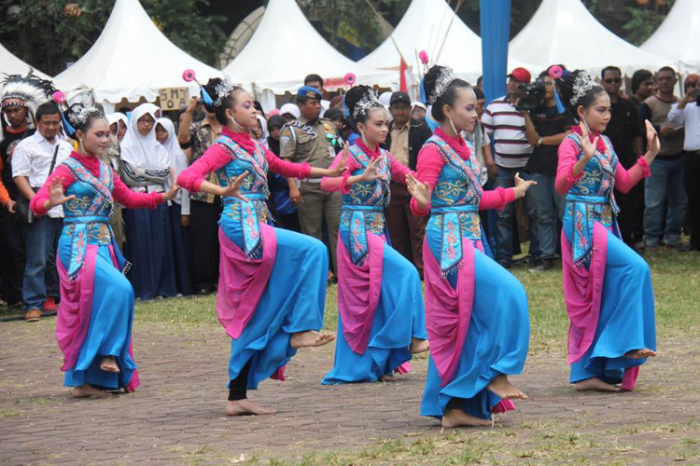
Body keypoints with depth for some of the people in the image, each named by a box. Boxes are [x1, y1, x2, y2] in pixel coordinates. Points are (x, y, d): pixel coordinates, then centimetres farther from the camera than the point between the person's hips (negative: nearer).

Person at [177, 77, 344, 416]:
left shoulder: (255, 147, 18)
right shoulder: (224, 147, -6)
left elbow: (286, 168, 34)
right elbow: (187, 177, -19)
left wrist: (330, 172, 29)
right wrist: (224, 191, -34)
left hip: (258, 227, 8)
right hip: (241, 226, -8)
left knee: (252, 316, 6)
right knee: (312, 250, -17)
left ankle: (238, 397, 8)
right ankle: (300, 329, -12)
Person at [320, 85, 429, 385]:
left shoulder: (384, 157, 11)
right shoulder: (351, 154, -10)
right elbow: (326, 182, -25)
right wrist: (361, 178, -38)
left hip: (377, 230, 7)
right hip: (357, 230, -7)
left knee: (368, 296, 9)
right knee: (405, 274, -18)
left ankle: (362, 367, 14)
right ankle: (408, 336, -11)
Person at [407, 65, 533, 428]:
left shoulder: (463, 149, 16)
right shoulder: (434, 150, -10)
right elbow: (421, 206, -15)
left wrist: (512, 193, 35)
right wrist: (420, 200, -38)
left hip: (470, 240, 9)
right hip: (449, 241, -9)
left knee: (461, 322, 7)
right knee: (507, 293, -19)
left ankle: (454, 406, 9)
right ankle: (495, 373, -9)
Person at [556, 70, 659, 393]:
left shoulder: (605, 144, 13)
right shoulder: (572, 143, -10)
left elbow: (624, 183, 17)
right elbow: (561, 186, -22)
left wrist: (649, 155, 11)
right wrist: (584, 159, -36)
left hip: (605, 223, 8)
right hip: (583, 224, -8)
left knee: (602, 296, 7)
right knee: (635, 267, -21)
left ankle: (587, 373, 10)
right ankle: (628, 342, -14)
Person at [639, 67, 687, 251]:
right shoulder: (649, 104, -2)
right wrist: (658, 129, -23)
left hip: (679, 158, 5)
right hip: (657, 160, -5)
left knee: (678, 200, 8)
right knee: (654, 202, -6)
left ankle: (672, 236, 19)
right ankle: (651, 240, -1)